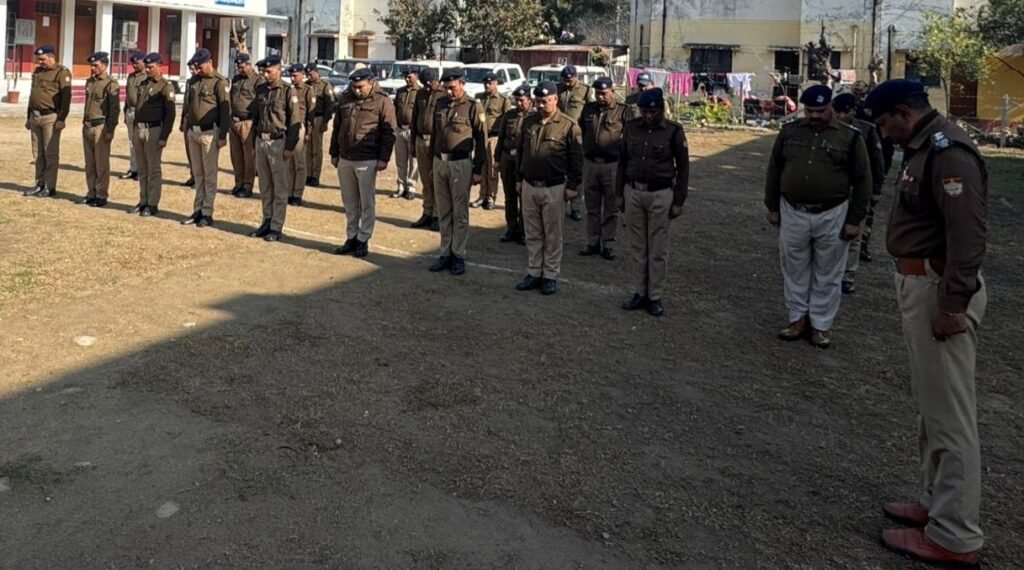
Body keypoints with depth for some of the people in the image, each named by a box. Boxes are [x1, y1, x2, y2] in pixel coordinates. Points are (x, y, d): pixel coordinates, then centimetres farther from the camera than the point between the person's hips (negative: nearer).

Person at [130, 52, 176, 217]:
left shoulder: (165, 86, -8)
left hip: (154, 130, -8)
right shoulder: (143, 84, 16)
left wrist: (164, 137, -17)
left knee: (154, 169, -3)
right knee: (142, 169, 12)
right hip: (139, 129, 8)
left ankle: (153, 204, 3)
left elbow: (170, 113, -13)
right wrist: (135, 130, 19)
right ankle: (143, 202, 19)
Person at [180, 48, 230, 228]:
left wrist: (223, 136, -14)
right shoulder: (194, 80, 14)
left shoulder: (220, 82, -8)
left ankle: (207, 213, 2)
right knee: (197, 174, 10)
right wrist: (186, 129, 18)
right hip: (193, 132, 7)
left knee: (209, 174, -2)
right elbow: (187, 105, 21)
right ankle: (197, 211, 15)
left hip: (209, 133, -7)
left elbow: (225, 110, -12)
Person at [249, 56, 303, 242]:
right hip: (261, 141, 6)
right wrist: (254, 140, 15)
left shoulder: (289, 91, -8)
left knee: (280, 188, -1)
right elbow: (256, 116, 19)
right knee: (264, 186, 12)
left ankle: (276, 228, 3)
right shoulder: (260, 90, 10)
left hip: (278, 142, -6)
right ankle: (267, 222, 21)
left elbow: (295, 121, -10)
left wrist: (290, 147, -14)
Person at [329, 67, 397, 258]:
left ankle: (363, 240, 8)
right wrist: (334, 153, 15)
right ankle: (352, 237, 21)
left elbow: (389, 133, -7)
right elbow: (337, 127, 17)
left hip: (367, 161, -5)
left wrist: (383, 158, -12)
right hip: (345, 159, 5)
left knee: (367, 203, 1)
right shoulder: (345, 99, 11)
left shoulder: (382, 101, -5)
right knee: (349, 202, 11)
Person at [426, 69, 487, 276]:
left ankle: (458, 256, 8)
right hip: (440, 162, 6)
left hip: (460, 164, -6)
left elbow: (481, 140, -7)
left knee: (460, 212, 1)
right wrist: (432, 159, 16)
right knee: (443, 212, 10)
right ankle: (445, 253, 18)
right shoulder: (441, 104, 10)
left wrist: (478, 169, -9)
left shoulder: (473, 107, -8)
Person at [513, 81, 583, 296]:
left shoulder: (568, 125, -8)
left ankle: (550, 276, 13)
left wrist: (573, 186, -9)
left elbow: (576, 159, -7)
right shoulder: (528, 122, 8)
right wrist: (519, 179, 16)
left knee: (553, 235, 4)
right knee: (532, 234, 11)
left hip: (554, 188, -5)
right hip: (529, 187, 5)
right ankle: (534, 273, 21)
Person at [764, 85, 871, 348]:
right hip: (793, 213, 3)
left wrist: (854, 219, -6)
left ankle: (821, 325, 19)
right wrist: (772, 207, 9)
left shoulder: (849, 136, -5)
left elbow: (862, 180, -3)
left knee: (827, 275, 7)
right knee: (794, 271, 11)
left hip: (831, 216, -2)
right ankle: (798, 318, 25)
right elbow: (774, 171, 10)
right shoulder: (789, 132, 3)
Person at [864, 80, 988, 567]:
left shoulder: (948, 152, -19)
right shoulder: (924, 147, 14)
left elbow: (969, 235, -25)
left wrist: (952, 304, -26)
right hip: (921, 283, 11)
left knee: (949, 413, -4)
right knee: (932, 405, 19)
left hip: (940, 289, -11)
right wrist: (925, 293, 19)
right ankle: (936, 503, 32)